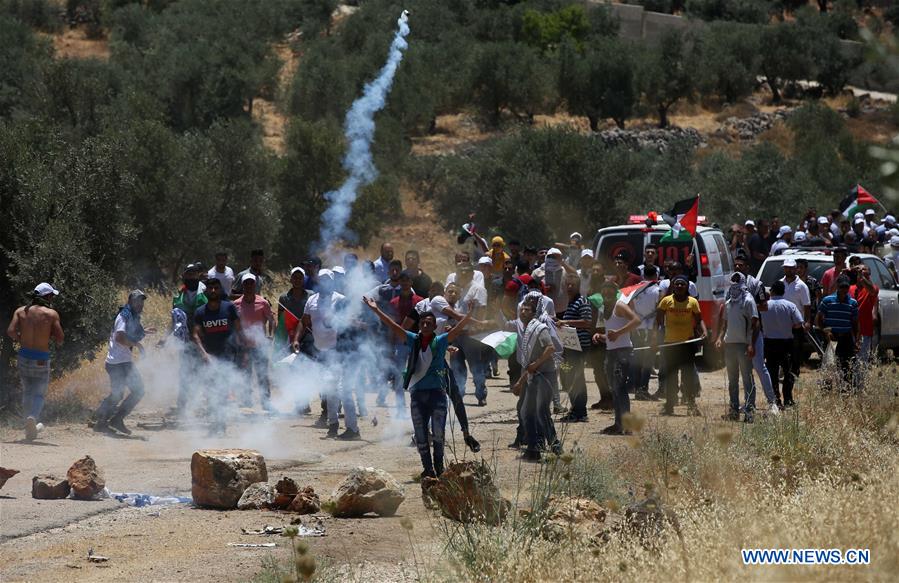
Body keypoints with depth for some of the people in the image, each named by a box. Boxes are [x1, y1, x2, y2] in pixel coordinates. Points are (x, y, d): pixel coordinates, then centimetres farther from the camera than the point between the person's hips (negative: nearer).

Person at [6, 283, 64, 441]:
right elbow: (60, 339, -9)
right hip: (41, 360, -3)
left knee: (27, 392, 19)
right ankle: (33, 417, -24)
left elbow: (11, 331, -10)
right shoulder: (51, 314, -6)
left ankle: (31, 427, 23)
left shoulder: (20, 311, 1)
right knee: (39, 394, 5)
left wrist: (21, 339, 8)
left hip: (24, 356, 3)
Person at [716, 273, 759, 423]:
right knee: (732, 379, 12)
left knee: (747, 378, -8)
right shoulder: (728, 303, 15)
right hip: (729, 344, 8)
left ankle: (749, 410, -11)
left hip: (743, 345, -8)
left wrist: (752, 345, -19)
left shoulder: (748, 301, -6)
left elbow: (755, 324, -11)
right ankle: (734, 409, 19)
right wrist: (720, 337, 6)